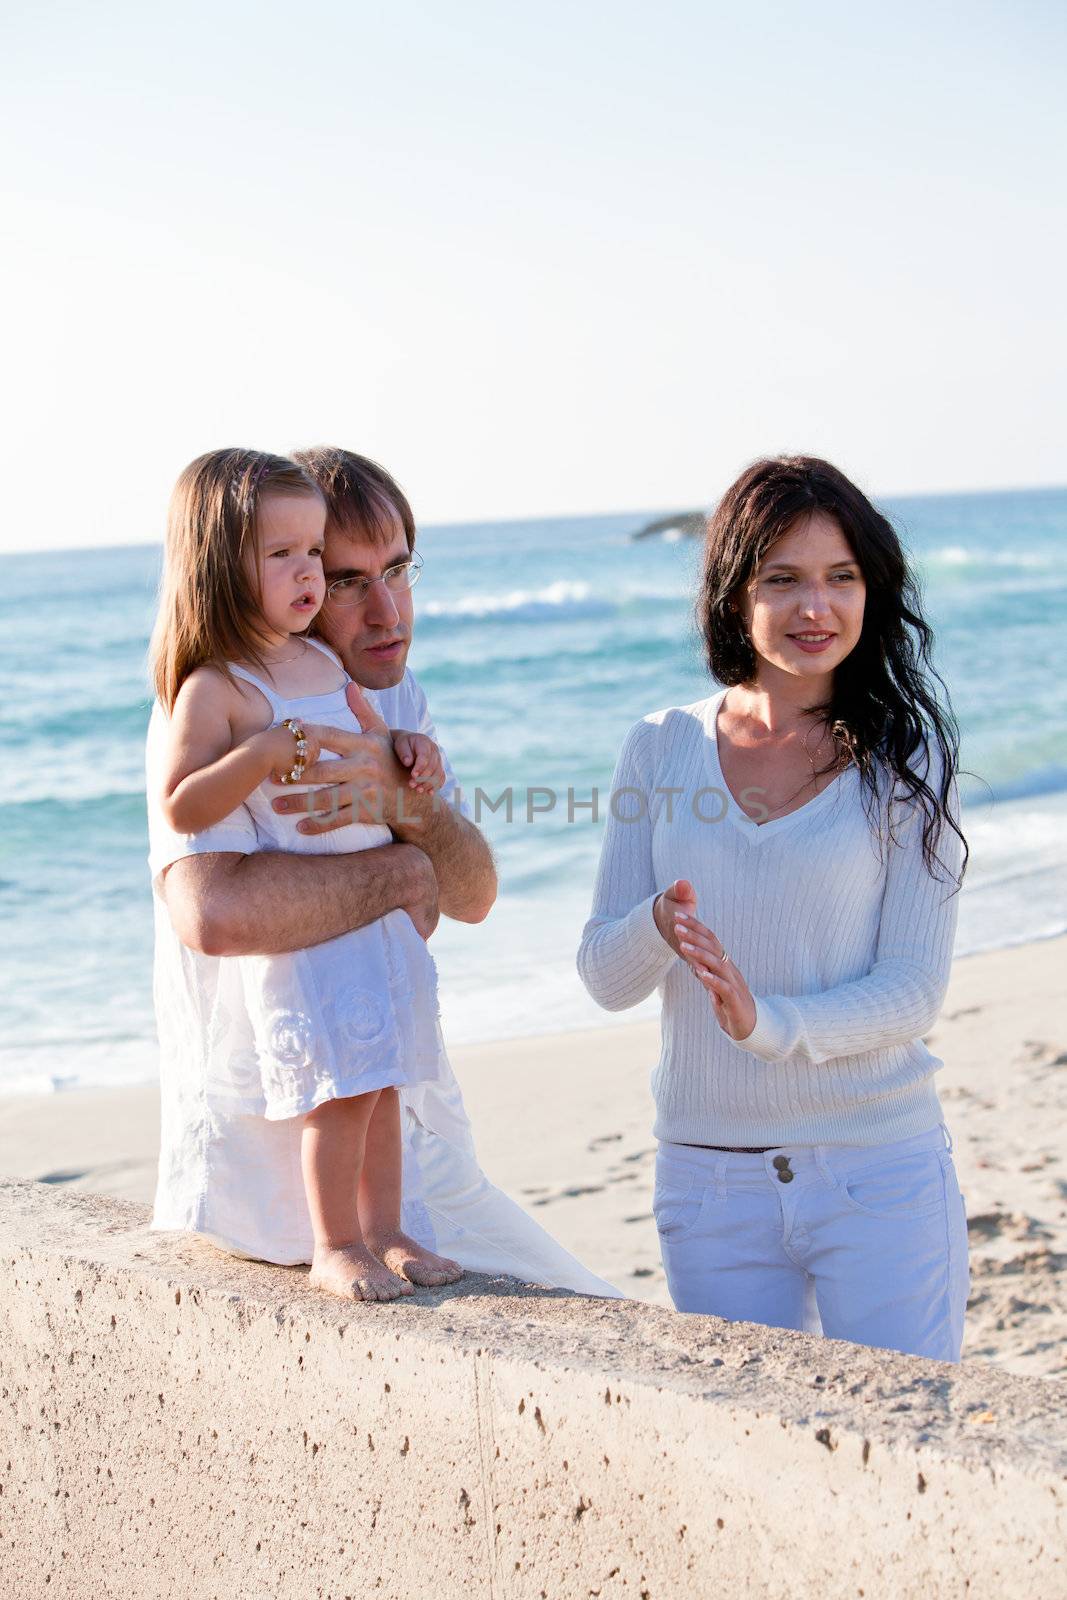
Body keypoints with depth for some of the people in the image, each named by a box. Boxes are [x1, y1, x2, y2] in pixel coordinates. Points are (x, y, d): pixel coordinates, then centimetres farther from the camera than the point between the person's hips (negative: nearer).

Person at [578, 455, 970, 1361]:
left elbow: (914, 992, -7)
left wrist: (769, 1022, -24)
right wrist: (659, 928, -21)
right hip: (708, 1184, 2)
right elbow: (605, 976, 1)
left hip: (879, 1175, -2)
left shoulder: (906, 758, -4)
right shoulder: (664, 750, 3)